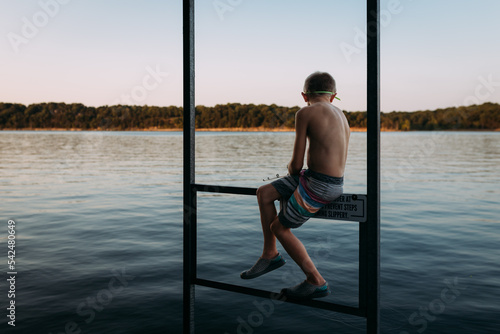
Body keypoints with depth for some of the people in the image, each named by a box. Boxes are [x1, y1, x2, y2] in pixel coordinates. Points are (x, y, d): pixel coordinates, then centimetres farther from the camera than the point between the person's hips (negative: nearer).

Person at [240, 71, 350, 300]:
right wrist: (296, 172, 15)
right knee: (264, 193, 16)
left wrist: (292, 170, 13)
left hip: (319, 186, -9)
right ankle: (270, 255, 26)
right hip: (335, 181, 9)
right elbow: (338, 158, 16)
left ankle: (316, 282, 17)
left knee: (279, 227, 10)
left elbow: (296, 164, -12)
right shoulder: (340, 116, 14)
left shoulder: (305, 113, -10)